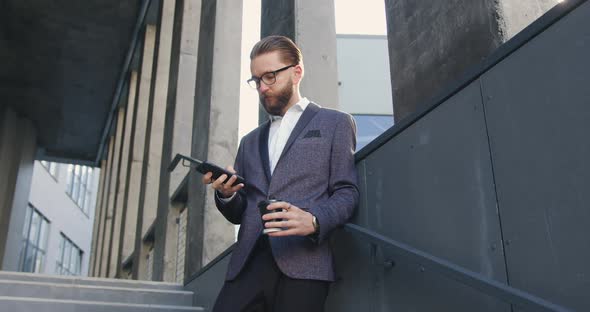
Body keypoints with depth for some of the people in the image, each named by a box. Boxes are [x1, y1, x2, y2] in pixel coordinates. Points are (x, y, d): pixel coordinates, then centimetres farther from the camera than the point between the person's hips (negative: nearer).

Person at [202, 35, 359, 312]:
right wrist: (227, 195, 0)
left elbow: (347, 192, 1)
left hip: (302, 262, -4)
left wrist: (314, 220, -18)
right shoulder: (250, 142, 25)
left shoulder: (335, 123, 10)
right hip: (249, 263, 4)